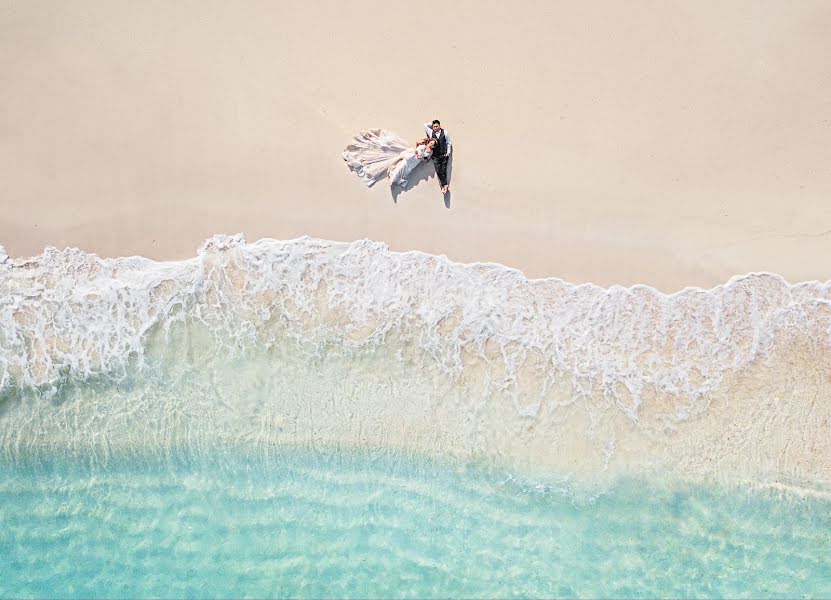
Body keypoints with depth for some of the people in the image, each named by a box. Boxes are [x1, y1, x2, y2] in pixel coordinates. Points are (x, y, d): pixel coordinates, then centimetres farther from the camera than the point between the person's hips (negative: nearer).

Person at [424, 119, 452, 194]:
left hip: (444, 154, -2)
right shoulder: (431, 132, 3)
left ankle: (443, 185, 1)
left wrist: (448, 153, -1)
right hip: (435, 155, 2)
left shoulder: (445, 132, -2)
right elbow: (425, 125, 11)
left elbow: (448, 143, 4)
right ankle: (445, 184, -2)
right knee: (438, 171, -7)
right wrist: (432, 125, 10)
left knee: (443, 170, -3)